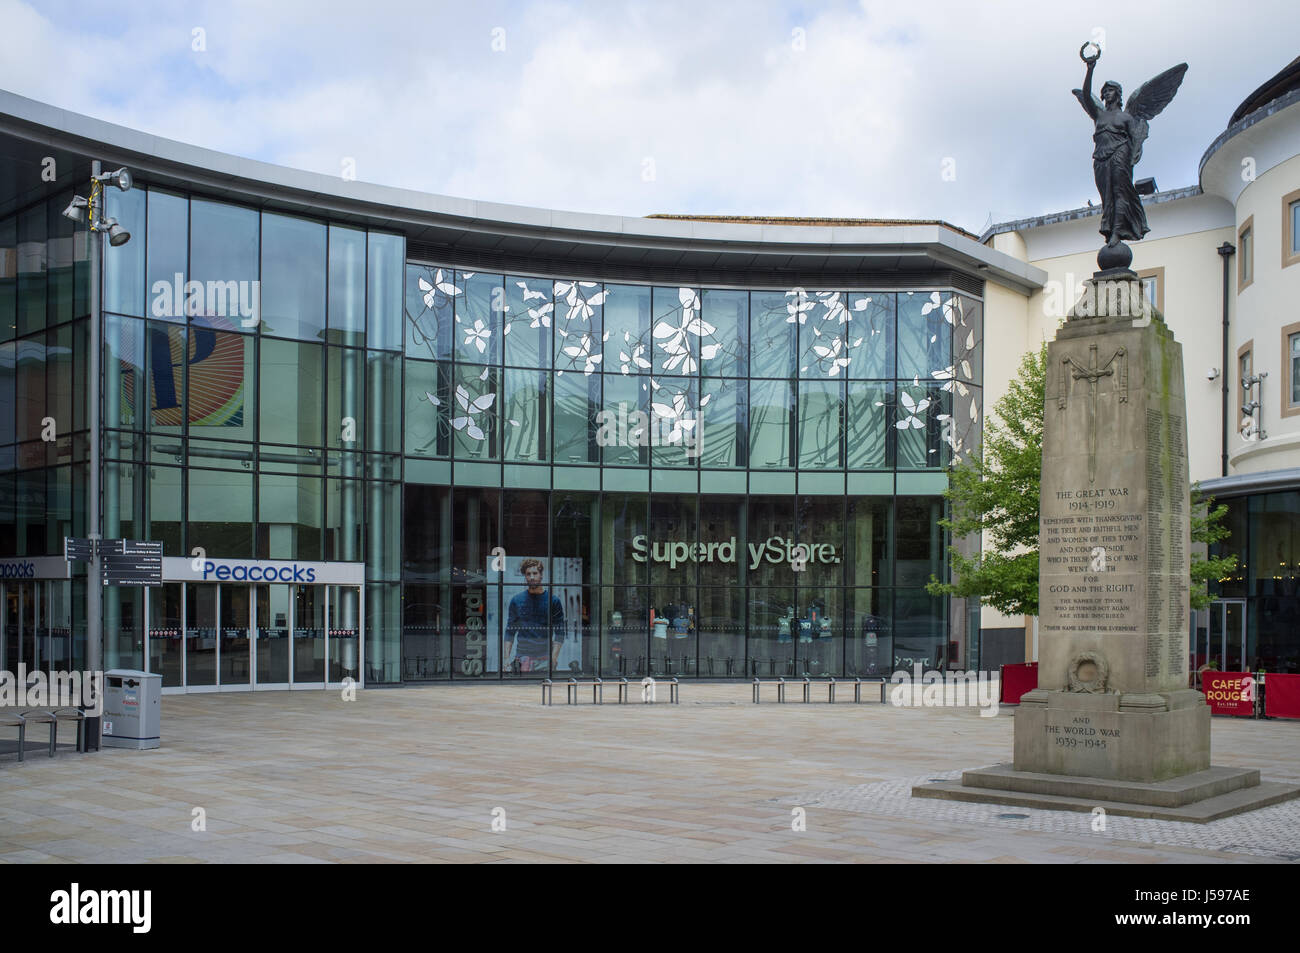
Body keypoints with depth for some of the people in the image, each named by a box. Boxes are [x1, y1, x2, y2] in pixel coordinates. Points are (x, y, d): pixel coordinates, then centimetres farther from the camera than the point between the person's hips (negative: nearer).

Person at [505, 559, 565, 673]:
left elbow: (559, 633, 2)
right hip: (523, 656, 1)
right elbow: (510, 632, 11)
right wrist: (506, 658, 1)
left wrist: (553, 658, -8)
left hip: (545, 658, 0)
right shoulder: (516, 601, 8)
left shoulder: (553, 600, 3)